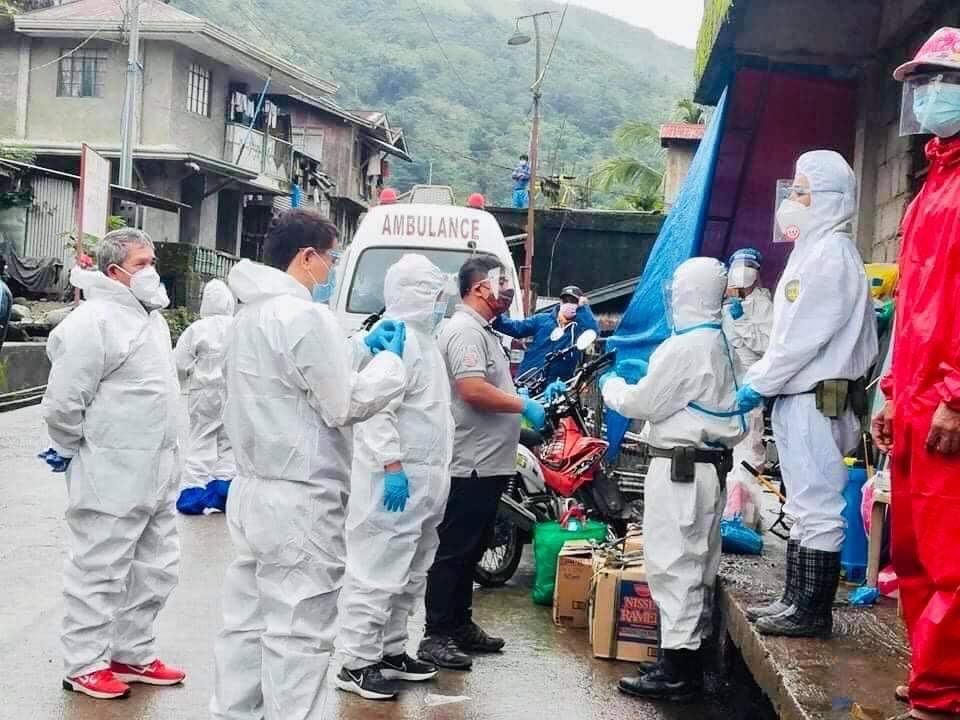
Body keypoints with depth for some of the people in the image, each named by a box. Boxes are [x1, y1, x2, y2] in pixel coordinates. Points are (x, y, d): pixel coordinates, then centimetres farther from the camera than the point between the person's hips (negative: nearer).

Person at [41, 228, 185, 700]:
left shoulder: (150, 316, 14)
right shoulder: (94, 321, -16)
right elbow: (64, 400, -17)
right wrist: (71, 450, -4)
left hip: (156, 471, 9)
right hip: (111, 473, -9)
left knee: (154, 568, 16)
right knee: (99, 572, 1)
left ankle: (133, 654, 29)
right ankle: (85, 665, 12)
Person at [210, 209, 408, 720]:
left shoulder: (250, 315, 14)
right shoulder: (304, 315, -17)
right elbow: (344, 406, -14)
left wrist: (363, 349, 18)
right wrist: (390, 360, -1)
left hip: (253, 491, 10)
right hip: (300, 502, -10)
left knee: (247, 620, 14)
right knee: (298, 632, -2)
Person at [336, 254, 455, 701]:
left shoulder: (422, 337, 18)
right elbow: (377, 408, -23)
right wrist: (393, 466, -28)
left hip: (421, 479, 10)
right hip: (396, 478, -10)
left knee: (410, 574, 16)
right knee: (378, 572, -6)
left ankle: (390, 651, 26)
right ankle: (357, 662, 0)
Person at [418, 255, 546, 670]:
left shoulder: (483, 331, 20)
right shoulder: (465, 330, -14)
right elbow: (473, 391, -24)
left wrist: (532, 400, 13)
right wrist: (524, 405, -15)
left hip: (487, 464, 11)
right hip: (470, 464, -11)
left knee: (470, 550, 16)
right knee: (454, 551, -6)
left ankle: (461, 627, 26)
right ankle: (436, 637, -1)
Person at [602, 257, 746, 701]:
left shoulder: (684, 348, -18)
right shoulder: (720, 344, 12)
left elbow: (643, 403, -11)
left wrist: (611, 385, 6)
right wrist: (641, 381, 21)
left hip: (679, 467, -10)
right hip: (710, 464, 10)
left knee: (673, 564, -6)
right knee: (696, 563, 13)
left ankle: (677, 670, -4)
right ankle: (691, 658, 21)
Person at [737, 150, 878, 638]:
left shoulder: (831, 254, -13)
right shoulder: (813, 250, 19)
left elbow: (803, 336, -18)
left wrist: (757, 386, -14)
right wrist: (754, 376, 13)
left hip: (815, 397, -11)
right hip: (798, 397, 11)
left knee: (816, 507, -5)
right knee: (804, 506, 15)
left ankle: (811, 613, 0)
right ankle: (796, 601, 23)